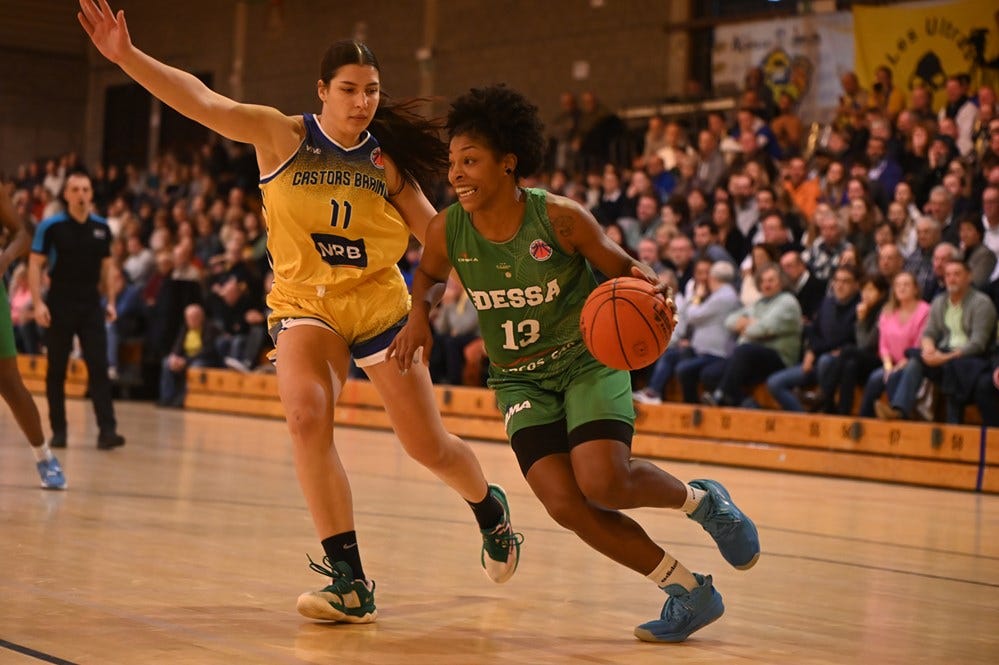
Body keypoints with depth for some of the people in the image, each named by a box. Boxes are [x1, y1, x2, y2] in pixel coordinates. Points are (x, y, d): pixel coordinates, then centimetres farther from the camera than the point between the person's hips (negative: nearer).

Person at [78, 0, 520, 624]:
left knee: (429, 446, 7)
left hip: (379, 303, 1)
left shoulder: (387, 160, -4)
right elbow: (202, 100, -20)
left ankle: (490, 506, 43)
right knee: (308, 416, -28)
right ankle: (351, 582, -19)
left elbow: (436, 233, 4)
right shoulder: (283, 136, -9)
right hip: (305, 303, -1)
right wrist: (127, 55, -31)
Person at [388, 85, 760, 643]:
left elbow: (622, 269, -5)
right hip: (519, 379, 4)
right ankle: (690, 592, 2)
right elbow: (431, 275, 14)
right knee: (565, 505, -15)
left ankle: (701, 500, 8)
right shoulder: (448, 230, -10)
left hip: (588, 360, -3)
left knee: (604, 482, -26)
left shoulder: (559, 218, -19)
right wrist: (420, 312, -8)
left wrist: (647, 285, -28)